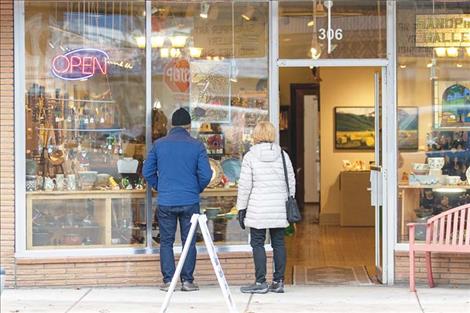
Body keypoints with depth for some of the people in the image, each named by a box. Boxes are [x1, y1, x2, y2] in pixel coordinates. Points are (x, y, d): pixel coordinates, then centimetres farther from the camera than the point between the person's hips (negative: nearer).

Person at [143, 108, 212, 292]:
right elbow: (206, 174, -5)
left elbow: (147, 172, 4)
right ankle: (187, 280, 8)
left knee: (166, 242, 10)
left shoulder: (159, 144, 2)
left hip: (165, 202, 1)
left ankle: (168, 280, 8)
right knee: (189, 241, 8)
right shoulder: (197, 146, -3)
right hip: (190, 201, -1)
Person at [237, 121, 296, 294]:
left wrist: (241, 208, 2)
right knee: (278, 243, 8)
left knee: (257, 243, 1)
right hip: (279, 208, 4)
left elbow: (244, 185, -5)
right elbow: (291, 182, 9)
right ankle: (278, 281, 11)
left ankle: (260, 282, -2)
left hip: (258, 209, -3)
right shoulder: (283, 155, 4)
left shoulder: (250, 157, -5)